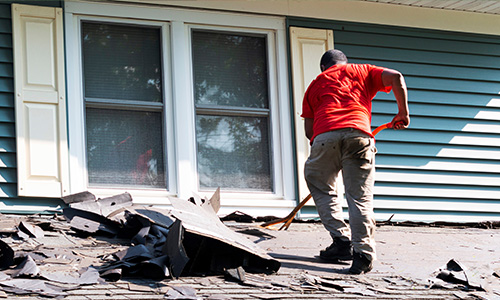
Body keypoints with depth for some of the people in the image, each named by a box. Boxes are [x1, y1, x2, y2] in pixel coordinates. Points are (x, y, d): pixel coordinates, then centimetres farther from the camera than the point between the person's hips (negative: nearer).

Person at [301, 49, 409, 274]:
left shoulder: (316, 83, 31)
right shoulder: (362, 71, 29)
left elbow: (309, 131, 23)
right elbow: (395, 77, 12)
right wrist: (403, 112, 20)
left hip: (325, 136, 1)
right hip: (359, 133, -1)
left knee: (320, 188, 21)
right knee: (360, 197, 2)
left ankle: (342, 241, 12)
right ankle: (363, 253, -9)